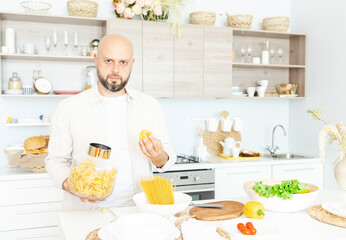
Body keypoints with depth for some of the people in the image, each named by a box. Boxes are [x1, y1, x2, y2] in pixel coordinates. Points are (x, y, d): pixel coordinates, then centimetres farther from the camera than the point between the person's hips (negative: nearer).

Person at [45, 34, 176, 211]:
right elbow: (56, 160, 6)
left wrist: (159, 157, -14)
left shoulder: (150, 105, 10)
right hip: (85, 212, -1)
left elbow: (169, 156, 10)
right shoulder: (68, 108, 4)